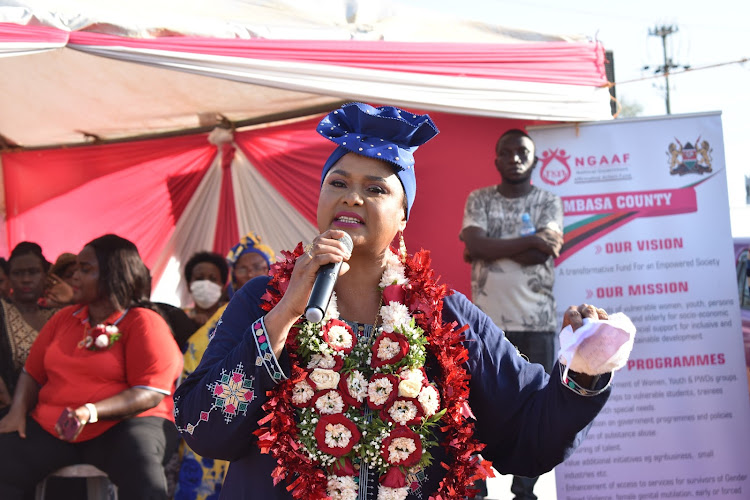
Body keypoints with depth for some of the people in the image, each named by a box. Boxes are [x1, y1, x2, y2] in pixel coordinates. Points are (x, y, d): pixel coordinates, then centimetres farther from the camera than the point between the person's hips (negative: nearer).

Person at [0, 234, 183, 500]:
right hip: (50, 427, 5)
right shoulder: (63, 319, 15)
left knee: (139, 461, -39)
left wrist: (91, 412, -24)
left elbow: (150, 393, -12)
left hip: (121, 422, -5)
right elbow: (32, 373, 18)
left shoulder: (144, 324, -3)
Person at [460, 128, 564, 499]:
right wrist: (531, 241, -12)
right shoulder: (479, 200, 9)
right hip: (488, 319, 0)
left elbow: (543, 254, -9)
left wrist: (489, 249, -6)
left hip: (537, 320, 0)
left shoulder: (549, 202, 7)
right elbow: (475, 245, -9)